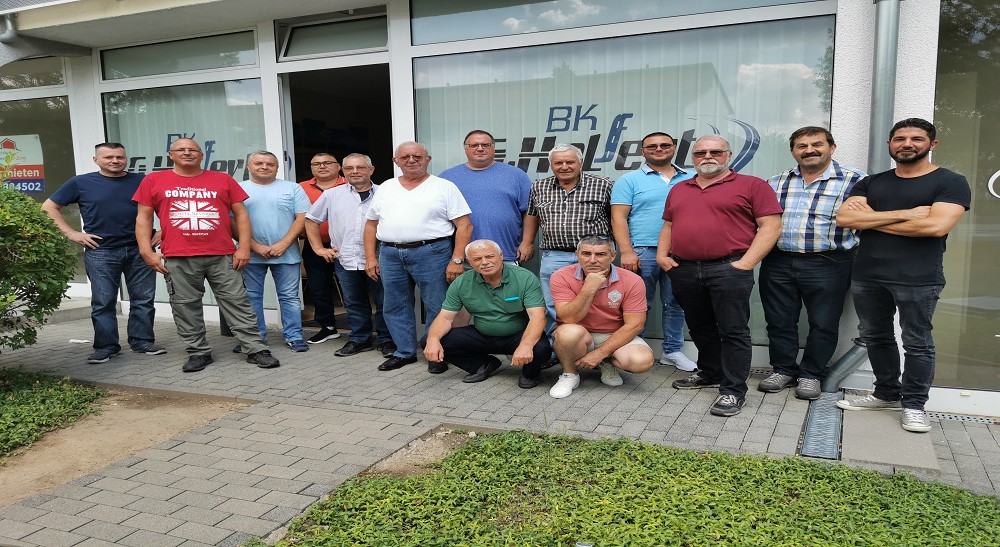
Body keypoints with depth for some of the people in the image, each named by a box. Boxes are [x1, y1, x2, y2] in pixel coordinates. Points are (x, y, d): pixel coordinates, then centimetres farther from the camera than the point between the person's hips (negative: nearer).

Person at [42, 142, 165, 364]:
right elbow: (49, 208, 9)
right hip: (100, 252, -1)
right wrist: (71, 233, 0)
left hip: (140, 249, 1)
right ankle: (106, 347, 12)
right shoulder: (81, 183, 5)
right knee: (103, 302, 3)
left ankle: (143, 341, 15)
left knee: (144, 299, 4)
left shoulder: (142, 181, 7)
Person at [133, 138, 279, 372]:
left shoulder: (223, 180, 8)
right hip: (177, 259, 1)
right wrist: (147, 252, -1)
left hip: (222, 256, 0)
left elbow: (241, 214, 7)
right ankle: (198, 352, 17)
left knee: (237, 303, 1)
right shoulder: (153, 181, 8)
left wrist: (244, 247, -1)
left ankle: (256, 350, 5)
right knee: (185, 307, 5)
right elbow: (143, 218, 9)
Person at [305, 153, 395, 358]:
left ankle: (387, 340, 15)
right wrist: (318, 248, 9)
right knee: (354, 303, 12)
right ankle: (359, 339, 25)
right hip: (345, 260, 3)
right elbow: (311, 219, 16)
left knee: (384, 302, 2)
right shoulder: (332, 195, 8)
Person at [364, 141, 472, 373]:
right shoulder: (385, 188, 14)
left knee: (437, 308, 0)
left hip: (431, 252, -4)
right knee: (395, 307, 11)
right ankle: (405, 352, 26)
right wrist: (370, 258, 9)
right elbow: (371, 224, 18)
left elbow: (464, 226, -4)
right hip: (390, 254, 4)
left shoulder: (444, 187, 1)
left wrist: (457, 260, -12)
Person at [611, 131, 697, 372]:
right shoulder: (630, 180, 3)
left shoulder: (690, 179, 14)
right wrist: (626, 252, -13)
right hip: (642, 252, -3)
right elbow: (618, 217, -4)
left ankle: (672, 351, 21)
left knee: (675, 305, 10)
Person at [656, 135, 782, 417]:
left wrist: (746, 263, -13)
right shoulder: (679, 190, 18)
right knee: (699, 328, 16)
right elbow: (668, 226, 25)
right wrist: (662, 255, 8)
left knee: (733, 330, -4)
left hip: (728, 269, -5)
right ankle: (710, 374, 32)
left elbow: (771, 225, -5)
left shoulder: (752, 185, 0)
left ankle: (733, 390, 3)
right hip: (684, 270, 6)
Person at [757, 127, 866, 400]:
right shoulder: (776, 182, 10)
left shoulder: (854, 181, -3)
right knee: (779, 321, 10)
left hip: (827, 265, -3)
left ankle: (811, 375, 22)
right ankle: (783, 370, 26)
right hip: (778, 263, 3)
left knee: (823, 324, 6)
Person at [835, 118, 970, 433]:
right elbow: (844, 217, -4)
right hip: (867, 276, 5)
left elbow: (936, 225, -17)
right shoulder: (871, 183, 11)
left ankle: (914, 404, 17)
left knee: (917, 343, 3)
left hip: (918, 279, -5)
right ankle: (887, 394, 29)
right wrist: (905, 213, -12)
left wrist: (870, 221, -8)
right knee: (875, 337, 13)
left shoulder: (950, 183, -1)